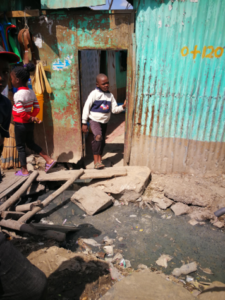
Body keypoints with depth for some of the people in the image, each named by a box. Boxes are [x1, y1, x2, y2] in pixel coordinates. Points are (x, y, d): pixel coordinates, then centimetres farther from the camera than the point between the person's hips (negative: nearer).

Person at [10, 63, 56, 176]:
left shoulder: (18, 94, -21)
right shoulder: (31, 92, 3)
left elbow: (21, 112, -26)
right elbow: (37, 108, 4)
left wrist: (31, 118, -14)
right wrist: (32, 117, -4)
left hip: (20, 124, -7)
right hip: (30, 124, 7)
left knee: (20, 146, 9)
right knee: (30, 143, 23)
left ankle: (24, 170, 22)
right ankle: (49, 160, 19)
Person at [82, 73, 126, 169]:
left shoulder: (110, 95, 5)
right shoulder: (94, 93, -9)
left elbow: (114, 109, 7)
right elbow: (86, 107, -9)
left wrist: (123, 107, -12)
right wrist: (84, 123, -10)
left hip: (104, 122, 6)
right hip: (94, 120, -5)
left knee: (102, 142, 12)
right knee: (98, 137, -27)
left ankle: (99, 161, 28)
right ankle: (96, 161, -20)